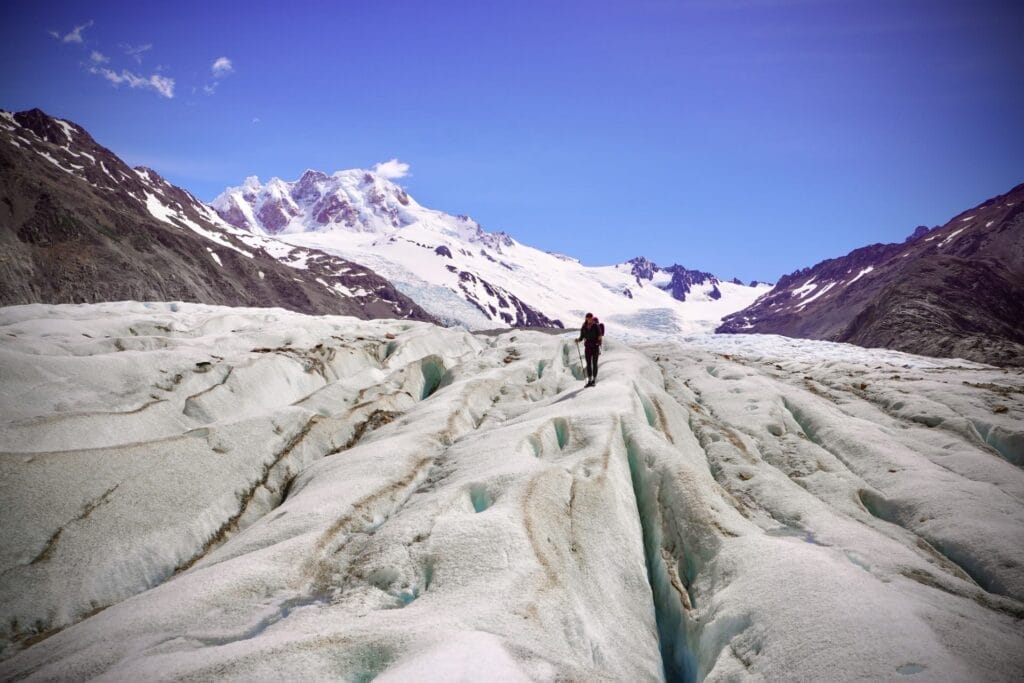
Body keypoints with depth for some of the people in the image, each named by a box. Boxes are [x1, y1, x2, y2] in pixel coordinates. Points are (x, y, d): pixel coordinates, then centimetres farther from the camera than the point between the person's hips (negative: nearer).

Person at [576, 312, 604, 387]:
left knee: (594, 363, -1)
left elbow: (600, 335, -9)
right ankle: (589, 380, 9)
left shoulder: (596, 326, -6)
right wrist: (578, 339, -11)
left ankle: (594, 379, 7)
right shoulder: (584, 327, 5)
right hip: (587, 346, 4)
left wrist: (600, 338, -31)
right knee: (588, 364, 4)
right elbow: (582, 337, 8)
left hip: (595, 346, -3)